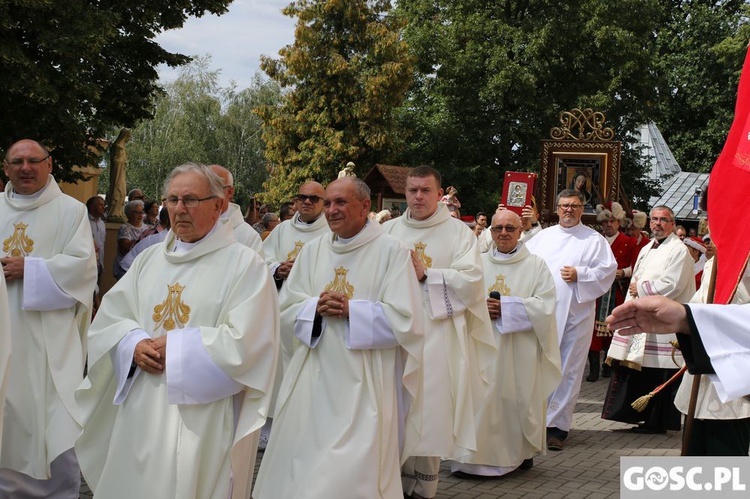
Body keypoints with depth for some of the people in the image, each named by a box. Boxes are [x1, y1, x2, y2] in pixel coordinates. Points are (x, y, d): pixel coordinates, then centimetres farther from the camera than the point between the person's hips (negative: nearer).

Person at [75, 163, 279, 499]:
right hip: (141, 411, 5)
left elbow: (244, 343, -16)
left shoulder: (245, 264, -6)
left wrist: (174, 347, -14)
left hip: (203, 418, -5)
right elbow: (110, 317, 9)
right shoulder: (150, 259, 12)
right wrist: (134, 345, -11)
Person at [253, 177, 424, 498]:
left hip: (363, 384, -5)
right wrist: (316, 308, -13)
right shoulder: (312, 250, 9)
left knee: (353, 472, -1)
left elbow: (404, 320, -12)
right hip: (312, 379, 5)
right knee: (301, 467, 10)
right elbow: (286, 311, 7)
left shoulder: (391, 252, -6)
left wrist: (350, 310, -17)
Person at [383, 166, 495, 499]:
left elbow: (471, 282, -8)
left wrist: (425, 274, -12)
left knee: (428, 410, -2)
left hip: (437, 337, -2)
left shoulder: (458, 232, 3)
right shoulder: (389, 230, 12)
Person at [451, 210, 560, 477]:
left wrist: (505, 307, -13)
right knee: (481, 400, -1)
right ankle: (480, 453, 7)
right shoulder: (479, 263, 12)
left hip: (520, 349, -2)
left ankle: (523, 451, 15)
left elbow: (544, 305, -6)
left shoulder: (536, 265, 4)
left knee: (519, 399, 0)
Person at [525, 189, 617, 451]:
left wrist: (579, 274, -12)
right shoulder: (543, 236, 16)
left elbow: (608, 269, -1)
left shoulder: (594, 240, 7)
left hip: (574, 314, -2)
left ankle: (557, 426, 4)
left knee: (567, 371, -1)